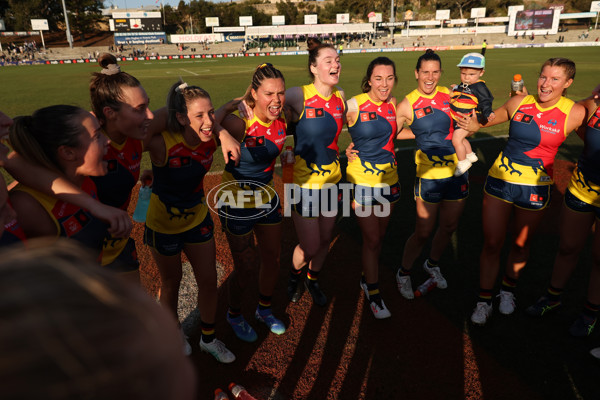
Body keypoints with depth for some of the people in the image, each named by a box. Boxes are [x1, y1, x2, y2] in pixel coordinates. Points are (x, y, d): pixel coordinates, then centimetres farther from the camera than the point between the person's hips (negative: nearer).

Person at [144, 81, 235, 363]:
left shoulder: (212, 139, -17)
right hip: (164, 224, -4)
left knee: (209, 281, 13)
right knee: (171, 283, 17)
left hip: (198, 218, 4)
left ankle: (209, 339, 38)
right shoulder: (162, 144, -31)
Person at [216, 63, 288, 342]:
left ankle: (264, 309, 44)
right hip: (237, 201, -6)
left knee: (272, 258, 17)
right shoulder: (240, 124, -27)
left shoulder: (281, 119, -8)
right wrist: (229, 106, -25)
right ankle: (234, 314, 39)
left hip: (266, 196, 6)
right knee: (245, 266, 7)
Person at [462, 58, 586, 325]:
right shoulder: (519, 102, -2)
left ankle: (508, 290, 42)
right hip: (500, 180, 1)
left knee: (521, 243, 16)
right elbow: (494, 116, 16)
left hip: (535, 189, -1)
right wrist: (476, 125, 1)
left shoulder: (575, 113, -8)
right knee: (491, 243, 3)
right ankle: (484, 301, 18)